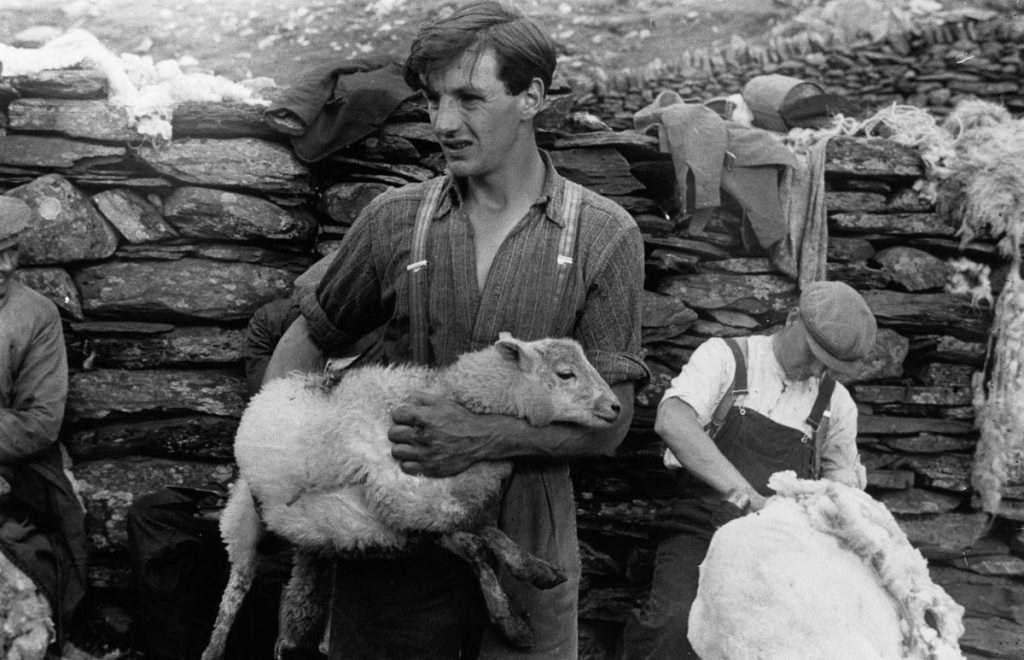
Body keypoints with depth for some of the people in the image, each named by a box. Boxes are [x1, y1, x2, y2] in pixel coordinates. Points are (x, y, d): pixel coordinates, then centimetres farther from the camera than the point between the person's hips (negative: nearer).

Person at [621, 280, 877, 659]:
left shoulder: (836, 403, 13)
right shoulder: (724, 358, 1)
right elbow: (671, 422, -18)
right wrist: (746, 495, -28)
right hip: (702, 529, -4)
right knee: (674, 626, -32)